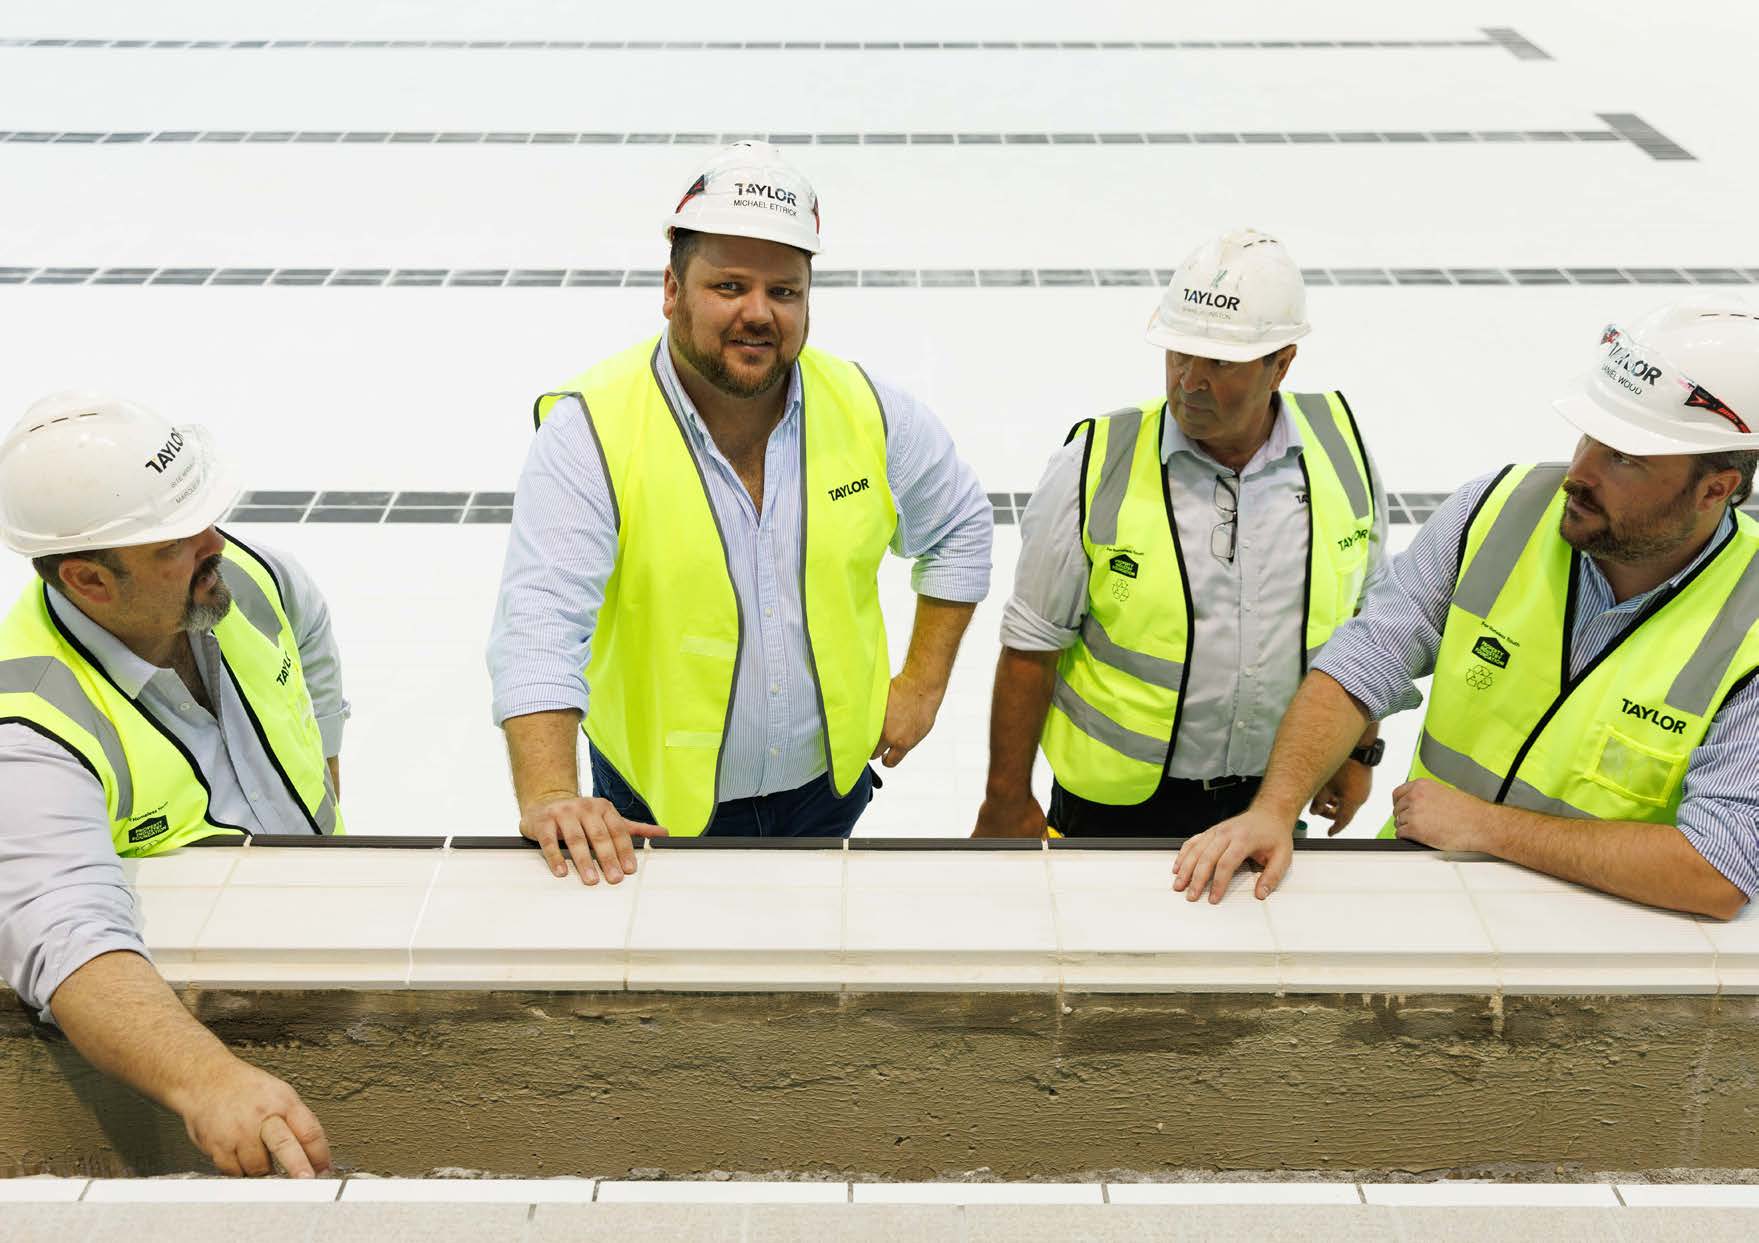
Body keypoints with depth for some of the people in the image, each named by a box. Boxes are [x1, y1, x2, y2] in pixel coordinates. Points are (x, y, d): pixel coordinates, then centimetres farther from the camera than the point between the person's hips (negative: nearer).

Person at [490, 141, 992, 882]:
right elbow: (538, 622, -31)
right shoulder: (590, 431, -21)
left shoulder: (868, 413, -9)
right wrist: (548, 796, -45)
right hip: (657, 807, -2)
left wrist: (924, 683, 5)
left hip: (828, 785, 3)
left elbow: (961, 528, 10)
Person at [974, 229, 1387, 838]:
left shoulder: (1341, 449, -6)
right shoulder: (1092, 466, -17)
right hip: (1117, 803, -2)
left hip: (1276, 792, 3)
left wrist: (1360, 751, 13)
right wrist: (1007, 803, -7)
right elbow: (1031, 646, -11)